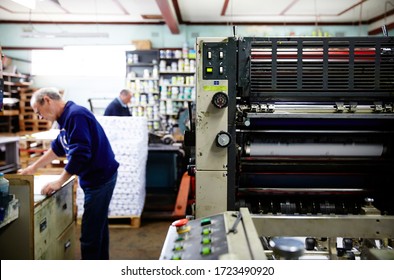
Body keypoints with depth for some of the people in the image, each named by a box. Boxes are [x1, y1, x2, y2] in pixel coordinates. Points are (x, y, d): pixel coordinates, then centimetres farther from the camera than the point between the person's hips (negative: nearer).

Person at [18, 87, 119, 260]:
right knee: (98, 227, 20)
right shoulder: (67, 117, 11)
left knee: (90, 233, -3)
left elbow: (79, 154, -26)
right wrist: (33, 168, 30)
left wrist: (59, 182, -16)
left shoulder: (76, 115, -20)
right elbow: (57, 148, 25)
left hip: (100, 178, -10)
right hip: (98, 178, 10)